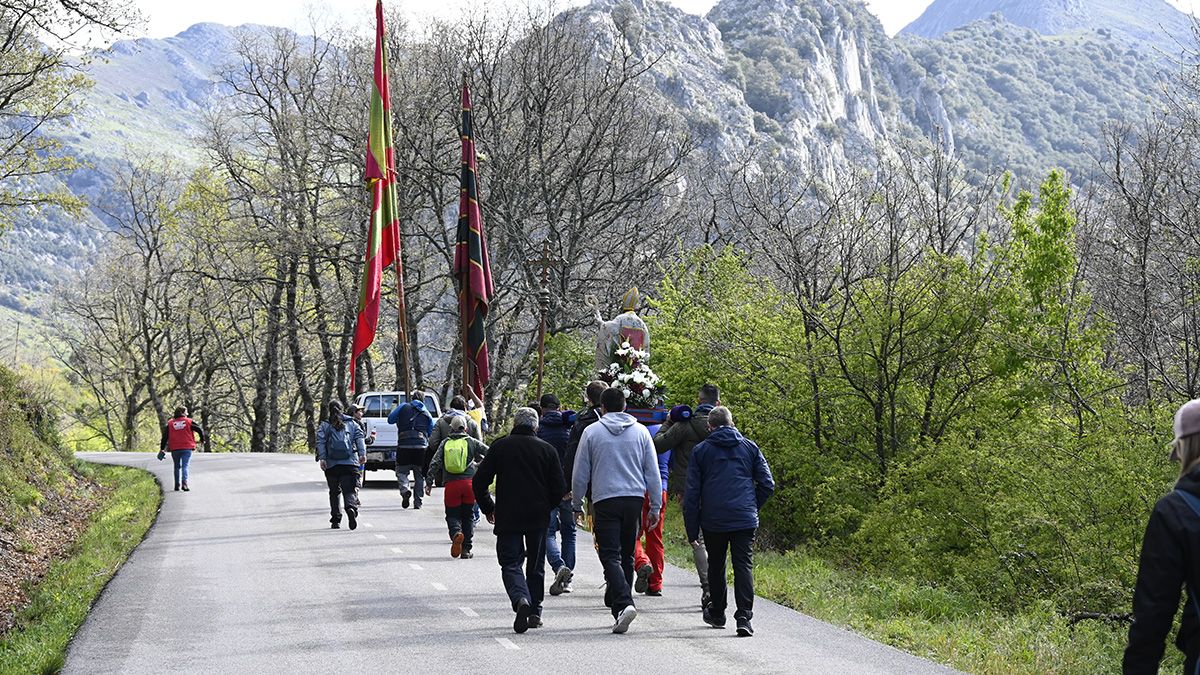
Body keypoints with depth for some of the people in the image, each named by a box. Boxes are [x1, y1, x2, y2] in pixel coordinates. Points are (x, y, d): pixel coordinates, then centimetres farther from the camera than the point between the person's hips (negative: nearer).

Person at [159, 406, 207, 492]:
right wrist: (203, 439, 16)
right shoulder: (189, 422, 0)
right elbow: (200, 430, -2)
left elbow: (165, 437, 2)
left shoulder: (170, 423, 6)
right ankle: (184, 483, -23)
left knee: (177, 467, 16)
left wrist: (162, 449, 4)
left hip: (174, 449, 2)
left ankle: (177, 485, 18)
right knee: (185, 466, -5)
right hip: (187, 448, -2)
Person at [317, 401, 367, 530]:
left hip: (331, 465, 0)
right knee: (350, 490, -6)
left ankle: (336, 520, 11)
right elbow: (360, 438, 3)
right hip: (350, 463, 0)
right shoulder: (352, 424, 15)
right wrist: (362, 454, -5)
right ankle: (351, 508, -35)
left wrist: (322, 458, -6)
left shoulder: (324, 426, 11)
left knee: (334, 492, 11)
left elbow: (320, 442, 0)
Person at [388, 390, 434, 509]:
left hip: (404, 445, -2)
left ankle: (405, 490, -20)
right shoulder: (427, 414, 13)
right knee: (419, 475, 11)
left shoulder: (403, 407, 6)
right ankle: (417, 501, 9)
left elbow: (390, 419, 6)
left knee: (401, 471, 8)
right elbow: (432, 432, 13)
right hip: (421, 445, 2)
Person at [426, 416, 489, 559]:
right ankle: (466, 549, 8)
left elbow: (434, 463, 3)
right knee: (468, 516, 12)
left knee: (452, 515, 10)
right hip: (469, 483, 0)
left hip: (450, 484, 0)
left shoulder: (445, 443, 11)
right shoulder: (472, 442, 9)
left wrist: (429, 482, 4)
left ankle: (456, 533, -23)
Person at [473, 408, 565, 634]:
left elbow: (479, 482, -1)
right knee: (536, 566, 15)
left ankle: (521, 599, -26)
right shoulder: (546, 449, 2)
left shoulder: (499, 447, 0)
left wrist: (488, 508, 14)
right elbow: (559, 488, 1)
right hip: (538, 518, 2)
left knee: (510, 563, 0)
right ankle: (535, 612, 17)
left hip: (507, 517, -1)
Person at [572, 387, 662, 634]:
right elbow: (653, 473, 8)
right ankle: (616, 600, 24)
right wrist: (656, 507, 14)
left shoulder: (591, 432, 1)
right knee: (627, 556, 15)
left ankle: (623, 604, -25)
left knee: (610, 556, -7)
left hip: (605, 500, -3)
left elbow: (580, 474, 4)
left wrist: (577, 504, 16)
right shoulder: (641, 432, 7)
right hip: (634, 499, 3)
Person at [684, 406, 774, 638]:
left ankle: (717, 613, 30)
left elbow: (692, 493, 2)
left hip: (713, 520, 0)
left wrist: (692, 529, 5)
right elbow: (767, 484, 7)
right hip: (745, 520, 0)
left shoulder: (700, 450, 4)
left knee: (716, 566, 17)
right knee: (744, 566, -2)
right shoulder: (750, 447, 8)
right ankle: (744, 617, -16)